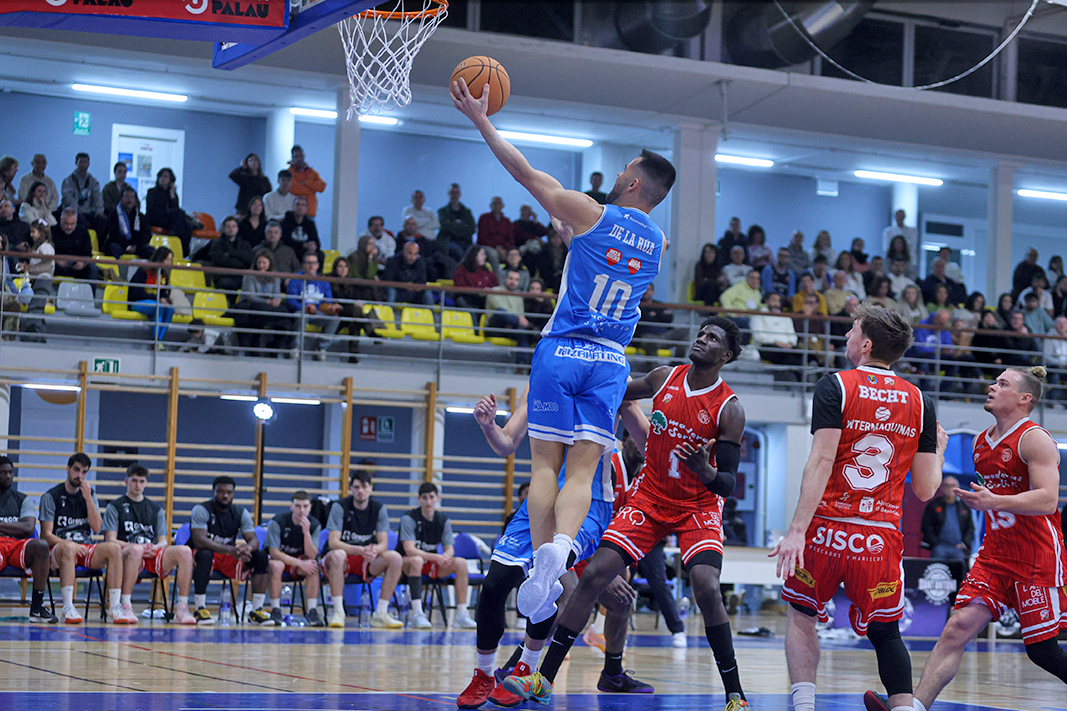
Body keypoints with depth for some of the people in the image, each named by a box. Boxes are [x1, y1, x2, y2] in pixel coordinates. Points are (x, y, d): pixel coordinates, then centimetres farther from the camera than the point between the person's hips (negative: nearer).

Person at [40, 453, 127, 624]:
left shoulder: (89, 494, 15)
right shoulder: (51, 496, 2)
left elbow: (97, 528, 2)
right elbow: (47, 535, -5)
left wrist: (88, 498, -5)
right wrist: (70, 544, -21)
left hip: (86, 549, 4)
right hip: (58, 548, -4)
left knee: (114, 549, -26)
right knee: (69, 548, -40)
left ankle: (114, 607, -30)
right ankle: (68, 607, -41)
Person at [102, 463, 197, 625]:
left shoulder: (156, 509, 24)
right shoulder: (115, 507, 12)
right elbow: (111, 540, 0)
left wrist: (155, 548, -8)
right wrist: (136, 547, -15)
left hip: (153, 556, 4)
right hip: (125, 555, -4)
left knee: (185, 551, -25)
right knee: (136, 549, -41)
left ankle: (182, 609, -26)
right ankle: (125, 606, -38)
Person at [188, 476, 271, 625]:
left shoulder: (240, 512, 2)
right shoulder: (201, 510, -13)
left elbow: (254, 540, -6)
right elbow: (199, 540, -27)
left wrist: (247, 548, -34)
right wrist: (230, 550, -39)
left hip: (229, 558, 5)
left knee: (261, 556, -17)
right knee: (205, 554, -40)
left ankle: (257, 610, -19)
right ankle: (200, 609, -34)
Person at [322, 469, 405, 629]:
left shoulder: (379, 509, 1)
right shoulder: (340, 507, -10)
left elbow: (383, 543, -5)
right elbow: (333, 542, -19)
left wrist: (374, 550, -32)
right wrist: (360, 550, -35)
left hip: (367, 562, 4)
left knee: (396, 558, -22)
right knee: (337, 555, -39)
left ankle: (380, 614, -19)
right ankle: (338, 612, -32)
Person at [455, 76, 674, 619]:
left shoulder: (591, 214, -4)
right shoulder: (657, 244, 11)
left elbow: (525, 172, -1)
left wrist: (480, 119, 6)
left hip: (561, 350, -3)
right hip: (610, 360, 3)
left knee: (546, 463, 3)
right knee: (582, 469, -2)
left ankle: (543, 563, -5)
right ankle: (561, 546, -25)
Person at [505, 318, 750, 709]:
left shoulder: (729, 410, -15)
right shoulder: (664, 379, -4)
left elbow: (728, 485, -17)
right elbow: (618, 392, 18)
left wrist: (706, 473, -37)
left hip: (699, 505, -4)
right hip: (649, 496, 4)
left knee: (707, 589, -25)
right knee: (594, 574, -9)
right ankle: (544, 679, -4)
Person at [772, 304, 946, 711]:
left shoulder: (835, 386, -3)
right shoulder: (920, 401, 7)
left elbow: (821, 462, -15)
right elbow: (925, 490, 5)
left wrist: (797, 529, -18)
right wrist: (938, 450, 26)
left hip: (828, 529, -2)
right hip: (883, 538, 2)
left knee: (801, 617, 19)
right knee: (885, 633, 15)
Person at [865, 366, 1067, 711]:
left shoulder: (1035, 439, -11)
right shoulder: (981, 442, 13)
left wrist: (992, 502, -34)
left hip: (1038, 559, -7)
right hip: (994, 555, 7)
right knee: (957, 628, -8)